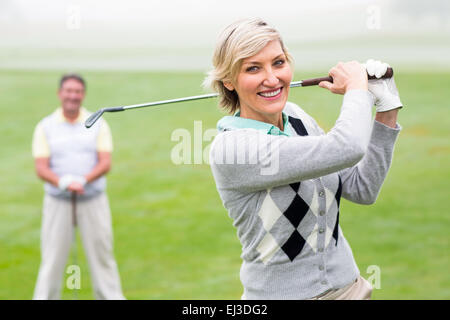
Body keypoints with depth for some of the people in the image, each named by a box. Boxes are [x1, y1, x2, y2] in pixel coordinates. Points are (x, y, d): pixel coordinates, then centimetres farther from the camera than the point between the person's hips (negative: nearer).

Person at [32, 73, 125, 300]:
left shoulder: (98, 124, 3)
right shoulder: (45, 127, 2)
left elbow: (105, 163, -5)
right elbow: (41, 168, -6)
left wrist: (83, 180, -24)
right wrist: (63, 183, -25)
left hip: (93, 201, 1)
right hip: (58, 202, 0)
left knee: (102, 254, 2)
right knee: (52, 258, -1)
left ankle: (110, 295, 9)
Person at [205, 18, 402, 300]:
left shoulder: (296, 117, 1)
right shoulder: (230, 147, -22)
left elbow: (362, 190, 5)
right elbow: (347, 149, -29)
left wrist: (387, 111, 0)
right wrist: (356, 87, -12)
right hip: (280, 292, -6)